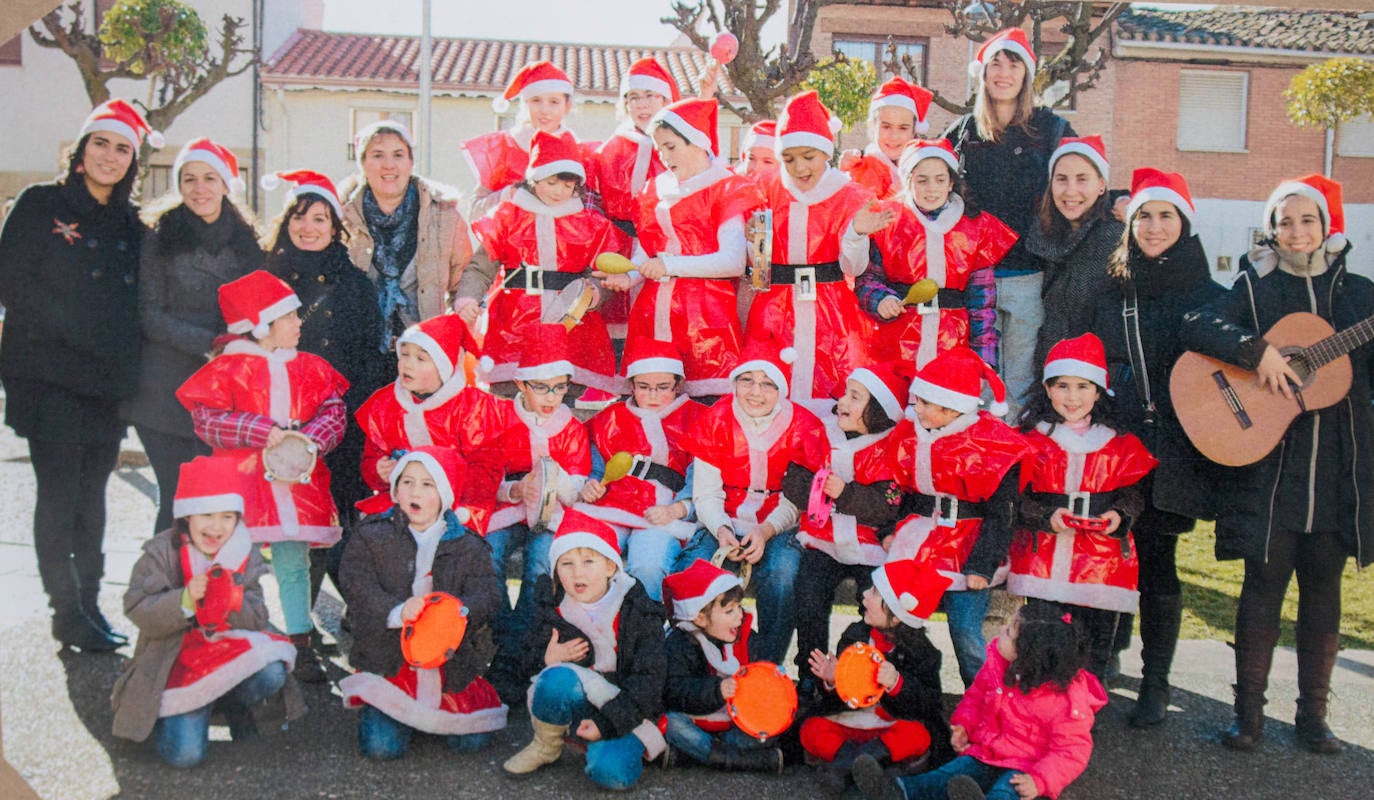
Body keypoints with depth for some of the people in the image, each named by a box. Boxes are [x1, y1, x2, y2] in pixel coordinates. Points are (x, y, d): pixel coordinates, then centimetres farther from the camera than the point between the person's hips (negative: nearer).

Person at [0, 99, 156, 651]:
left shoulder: (131, 223, 14)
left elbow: (138, 302, 14)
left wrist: (124, 357, -2)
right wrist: (76, 331, -14)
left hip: (107, 380, 5)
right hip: (50, 375, -4)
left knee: (92, 495, 9)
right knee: (59, 493, -4)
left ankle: (89, 604, 16)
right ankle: (69, 614, 2)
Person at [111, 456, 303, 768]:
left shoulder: (246, 555, -1)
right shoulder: (160, 553, -7)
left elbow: (257, 619, -5)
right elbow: (138, 611, -13)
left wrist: (232, 601, -27)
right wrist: (185, 600, -30)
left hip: (229, 653, 2)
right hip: (175, 662, -2)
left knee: (272, 673, -31)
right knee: (185, 753, -20)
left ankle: (229, 705, 5)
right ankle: (169, 712, 17)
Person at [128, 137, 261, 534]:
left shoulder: (244, 239, 11)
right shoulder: (159, 237, 1)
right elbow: (149, 315, -5)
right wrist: (209, 342, -14)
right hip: (168, 391, -3)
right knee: (178, 499, -3)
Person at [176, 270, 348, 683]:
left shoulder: (311, 369, 11)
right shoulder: (228, 368, -2)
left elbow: (334, 413, 5)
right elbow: (206, 420, -9)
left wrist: (307, 440, -15)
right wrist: (264, 434, -17)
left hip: (298, 481, 3)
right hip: (243, 484, -3)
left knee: (294, 562, 5)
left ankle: (300, 647, 11)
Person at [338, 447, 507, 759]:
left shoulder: (469, 547, 4)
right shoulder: (369, 538, 2)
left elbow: (488, 596, -7)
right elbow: (358, 591, -9)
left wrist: (458, 610, -31)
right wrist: (397, 611, -29)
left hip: (450, 662, 1)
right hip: (389, 660, -1)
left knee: (471, 741, -7)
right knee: (381, 746, -14)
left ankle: (434, 707, 25)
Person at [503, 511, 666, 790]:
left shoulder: (640, 611, -12)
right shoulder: (554, 609, -2)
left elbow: (648, 679, -13)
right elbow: (530, 661, 8)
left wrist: (608, 722, -22)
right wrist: (547, 660, -16)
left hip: (625, 709, -3)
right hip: (577, 702, 3)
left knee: (612, 771, -31)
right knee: (557, 678, -32)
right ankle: (546, 746, -4)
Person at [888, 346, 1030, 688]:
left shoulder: (992, 444, -11)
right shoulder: (908, 433, 5)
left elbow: (1001, 514, -10)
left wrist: (981, 566, -14)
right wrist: (891, 532, 1)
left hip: (966, 550, -5)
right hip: (915, 542, 5)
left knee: (967, 636, -6)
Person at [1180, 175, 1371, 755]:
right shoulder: (1256, 287, 4)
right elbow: (1195, 326, -11)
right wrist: (1257, 349, -23)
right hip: (1268, 465, -2)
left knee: (1323, 588, 8)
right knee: (1264, 584, -1)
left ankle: (1312, 713, 19)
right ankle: (1249, 712, 9)